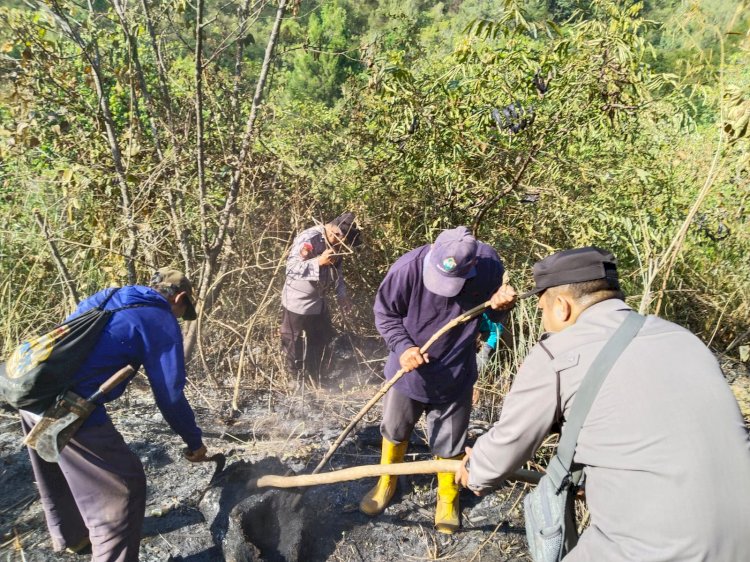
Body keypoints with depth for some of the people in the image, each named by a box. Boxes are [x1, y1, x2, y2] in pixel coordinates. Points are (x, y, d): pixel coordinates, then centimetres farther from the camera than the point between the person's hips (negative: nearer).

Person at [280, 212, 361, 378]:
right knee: (294, 344, 12)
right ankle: (295, 378, 32)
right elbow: (291, 268, -28)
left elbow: (337, 269, 10)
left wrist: (342, 294, 2)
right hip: (297, 302, -8)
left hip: (318, 301, 8)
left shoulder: (336, 242, -3)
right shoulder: (308, 239, -26)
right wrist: (319, 261, -36)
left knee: (322, 340, 20)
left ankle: (314, 377, 39)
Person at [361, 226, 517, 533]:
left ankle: (448, 498, 44)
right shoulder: (407, 268, -29)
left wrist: (499, 305, -25)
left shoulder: (489, 265, -22)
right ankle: (387, 482, 49)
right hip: (407, 370, 0)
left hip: (454, 377, 0)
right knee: (394, 430, 21)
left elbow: (488, 316, -2)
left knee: (450, 441, 16)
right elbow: (384, 313, -12)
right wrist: (402, 347, -26)